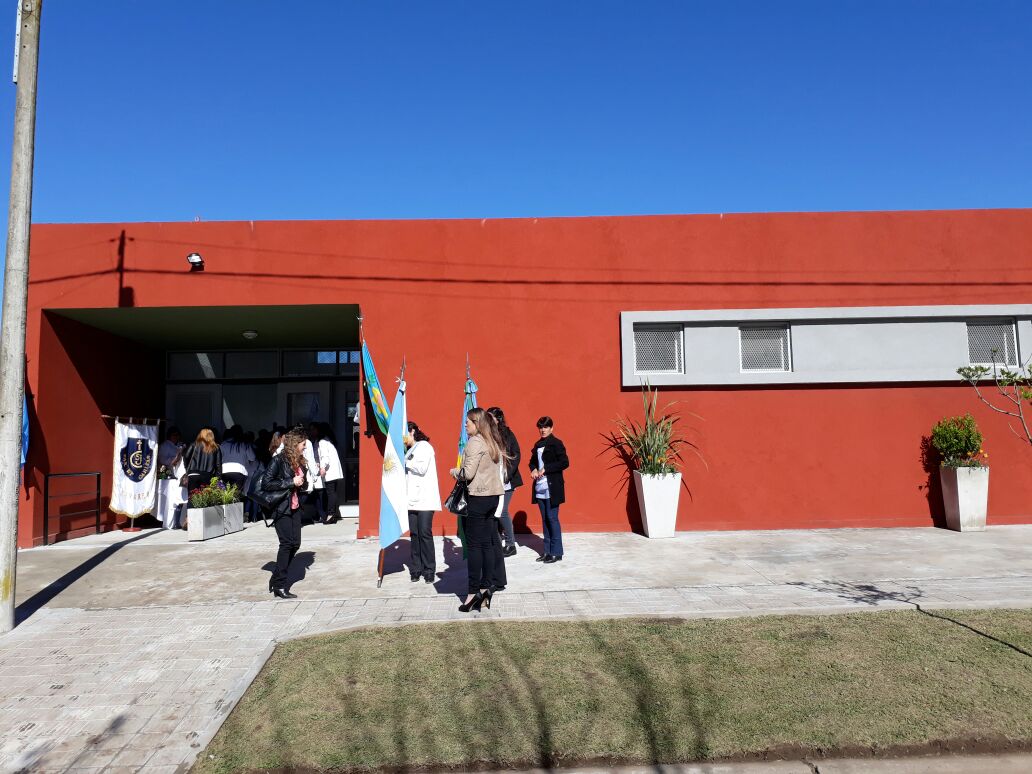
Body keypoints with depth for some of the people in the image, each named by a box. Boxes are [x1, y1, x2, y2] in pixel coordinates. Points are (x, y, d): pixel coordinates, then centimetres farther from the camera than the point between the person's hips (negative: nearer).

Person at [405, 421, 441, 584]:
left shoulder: (424, 446, -2)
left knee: (425, 534, -6)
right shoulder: (410, 451, 19)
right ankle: (416, 569, 9)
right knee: (414, 534, 4)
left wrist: (405, 461, -5)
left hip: (425, 499, -7)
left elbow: (421, 468, -14)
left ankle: (429, 570, 1)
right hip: (412, 499, 7)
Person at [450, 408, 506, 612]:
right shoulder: (493, 443, 13)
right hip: (493, 495, 8)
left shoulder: (475, 442, -13)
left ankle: (473, 592, 2)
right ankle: (486, 588, 16)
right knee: (487, 544, 11)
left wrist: (455, 472, 1)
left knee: (474, 545, -2)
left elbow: (468, 473, -18)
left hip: (478, 497, -8)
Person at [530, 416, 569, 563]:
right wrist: (534, 469, -1)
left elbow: (565, 463, -14)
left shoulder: (556, 443, -7)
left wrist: (545, 469, -16)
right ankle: (547, 551, 17)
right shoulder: (537, 445, 14)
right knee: (544, 519, 10)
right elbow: (532, 461, 22)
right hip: (540, 488, 7)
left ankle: (556, 552, 5)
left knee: (552, 518, -4)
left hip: (552, 488, -7)